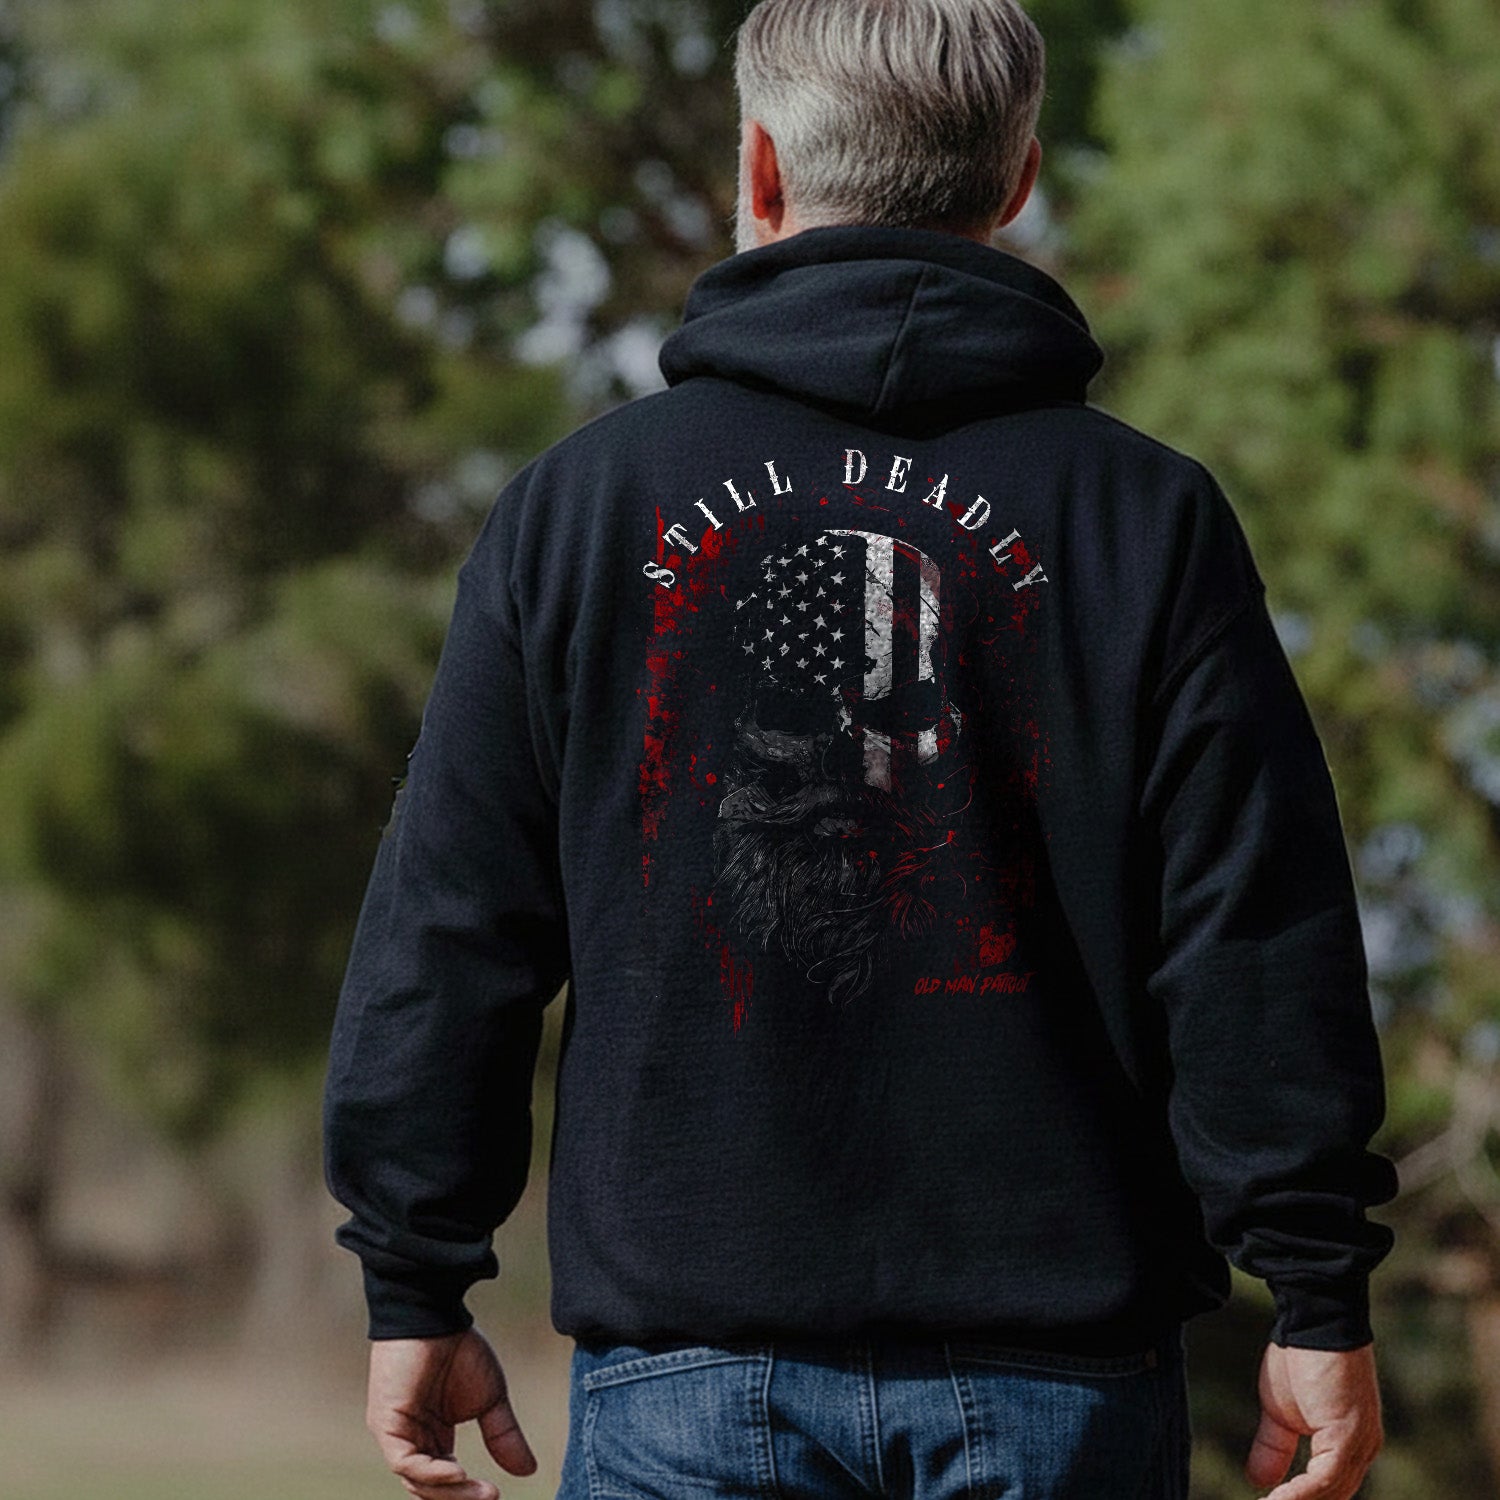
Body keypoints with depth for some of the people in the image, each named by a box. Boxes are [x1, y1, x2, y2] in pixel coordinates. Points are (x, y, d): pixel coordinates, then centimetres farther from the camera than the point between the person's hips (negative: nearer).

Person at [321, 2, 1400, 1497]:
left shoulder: (580, 502, 3)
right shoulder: (1148, 517, 2)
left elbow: (447, 928, 5)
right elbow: (1262, 942, -1)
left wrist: (416, 1287, 12)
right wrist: (1320, 1304, 5)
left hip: (692, 1371, 0)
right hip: (1053, 1371, 0)